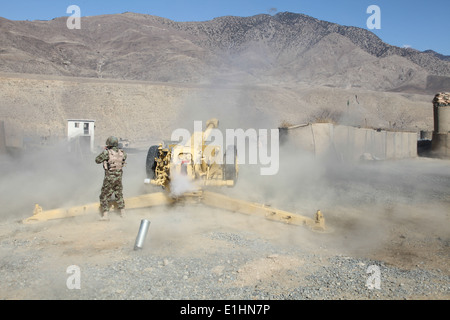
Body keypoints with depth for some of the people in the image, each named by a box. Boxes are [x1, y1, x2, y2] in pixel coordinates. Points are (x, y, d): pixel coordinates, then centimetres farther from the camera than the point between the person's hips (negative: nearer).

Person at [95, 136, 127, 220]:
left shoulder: (107, 152, -17)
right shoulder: (122, 152, -3)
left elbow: (97, 160, -7)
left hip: (109, 178, -5)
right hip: (119, 177, 5)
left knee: (104, 196, 8)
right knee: (119, 194, 21)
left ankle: (105, 215, 4)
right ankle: (122, 212, 25)